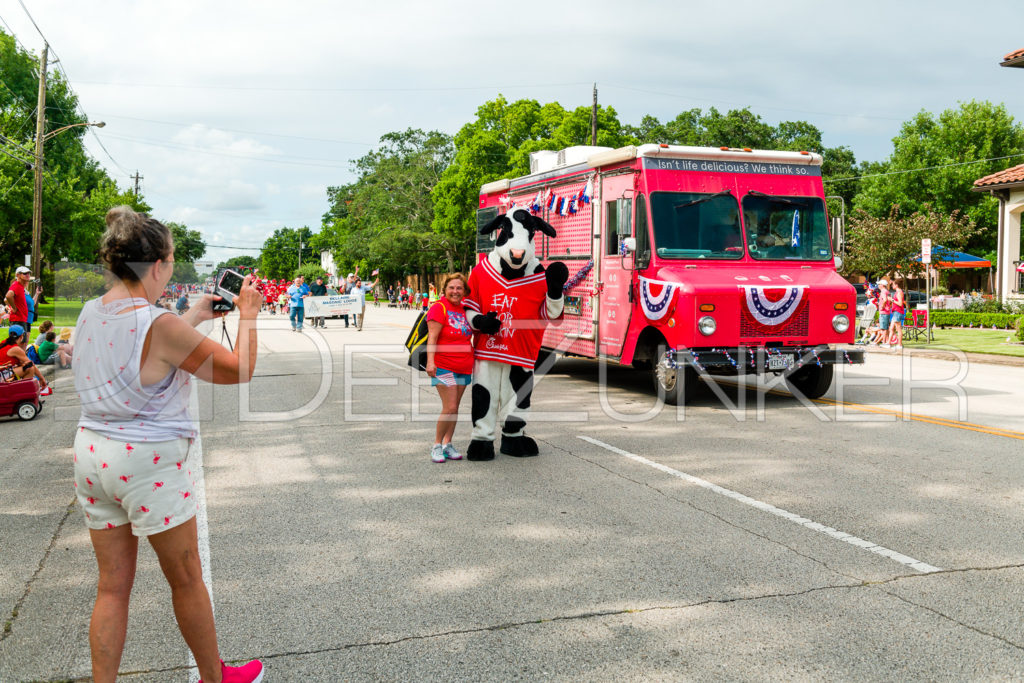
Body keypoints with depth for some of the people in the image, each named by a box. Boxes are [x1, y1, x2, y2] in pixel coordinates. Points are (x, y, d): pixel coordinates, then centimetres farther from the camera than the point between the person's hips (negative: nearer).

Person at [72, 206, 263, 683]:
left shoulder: (91, 313, 2)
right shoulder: (161, 325, -21)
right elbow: (240, 369, -14)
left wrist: (192, 317, 22)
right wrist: (248, 315, -1)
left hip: (91, 452, 7)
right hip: (148, 462, -7)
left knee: (112, 586, 14)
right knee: (186, 579, 13)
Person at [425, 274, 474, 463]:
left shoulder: (465, 309, 11)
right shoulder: (439, 307, -8)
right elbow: (432, 337, -15)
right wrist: (430, 361, -24)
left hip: (464, 367, 6)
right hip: (443, 366, -6)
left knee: (455, 407, 9)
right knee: (450, 408, -11)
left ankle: (447, 444, 18)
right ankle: (436, 445, 2)